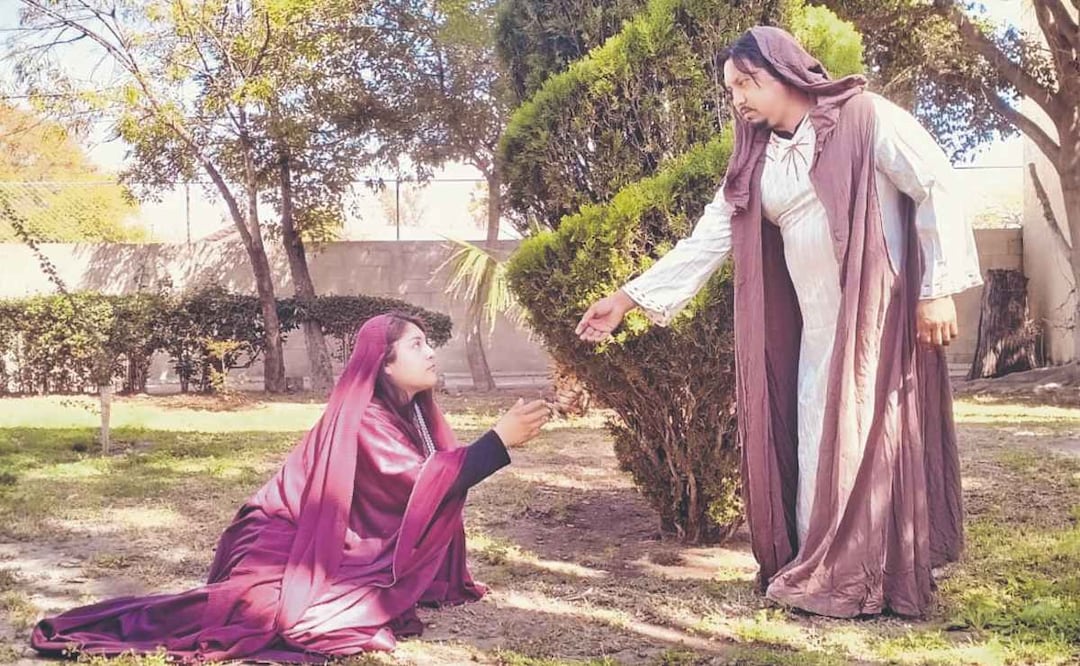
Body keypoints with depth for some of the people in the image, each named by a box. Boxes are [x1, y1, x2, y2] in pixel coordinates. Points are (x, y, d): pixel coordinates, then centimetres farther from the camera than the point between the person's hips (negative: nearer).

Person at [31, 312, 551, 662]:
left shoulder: (410, 410, 5)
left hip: (336, 545, 9)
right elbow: (422, 486, -31)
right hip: (290, 544, -9)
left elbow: (438, 475, 6)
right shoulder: (364, 420, -22)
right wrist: (498, 441, -32)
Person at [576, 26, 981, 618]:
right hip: (812, 326, 6)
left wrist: (939, 288, -15)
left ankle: (873, 582, 7)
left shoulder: (866, 117, -7)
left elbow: (938, 191, -10)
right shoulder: (756, 161, 11)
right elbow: (706, 240, 9)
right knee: (817, 440, 7)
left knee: (872, 435, -3)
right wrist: (628, 298, 4)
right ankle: (822, 574, 18)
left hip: (878, 315, -6)